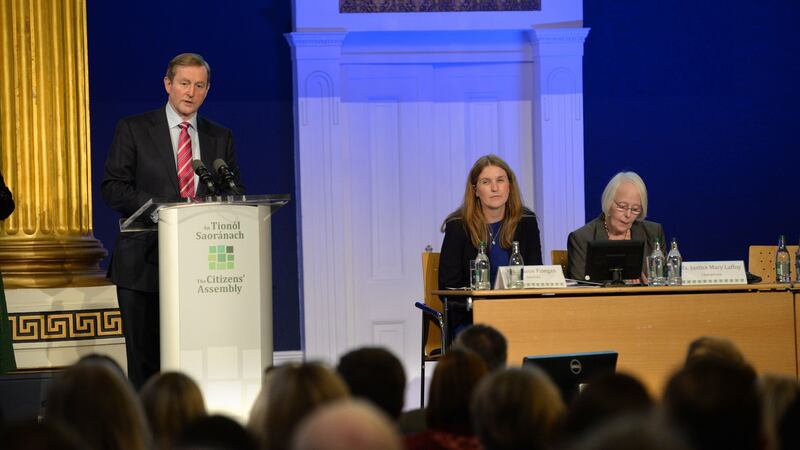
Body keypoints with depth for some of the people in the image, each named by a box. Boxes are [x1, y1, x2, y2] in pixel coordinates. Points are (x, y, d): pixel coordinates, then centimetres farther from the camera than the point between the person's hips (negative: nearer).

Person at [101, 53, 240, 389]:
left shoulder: (220, 138, 14)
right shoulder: (133, 130, 5)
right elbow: (112, 188, -2)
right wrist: (164, 208, -16)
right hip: (145, 263, -2)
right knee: (145, 360, -2)